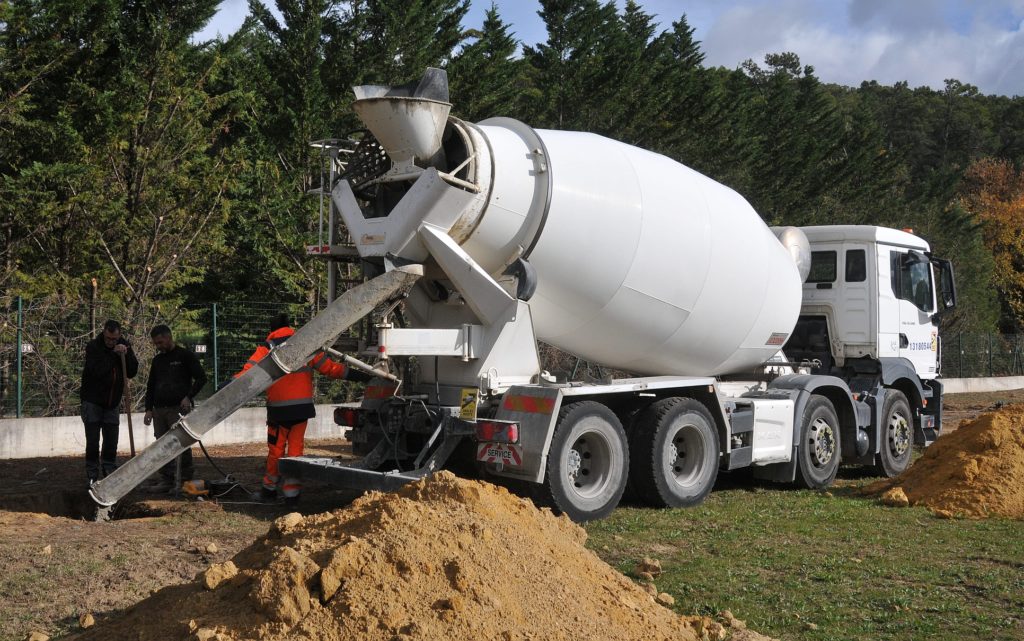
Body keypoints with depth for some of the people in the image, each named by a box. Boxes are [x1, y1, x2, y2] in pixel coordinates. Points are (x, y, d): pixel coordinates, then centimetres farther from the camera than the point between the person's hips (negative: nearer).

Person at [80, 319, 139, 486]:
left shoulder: (124, 346, -1)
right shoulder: (93, 347, -15)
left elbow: (132, 372, -5)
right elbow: (96, 371, -27)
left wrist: (126, 355, -20)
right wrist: (114, 354, -28)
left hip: (113, 402, 4)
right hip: (92, 401, -4)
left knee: (111, 443, 6)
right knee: (92, 442, -3)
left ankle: (110, 473, 15)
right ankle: (92, 475, 5)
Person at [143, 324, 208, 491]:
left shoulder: (185, 356, -1)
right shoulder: (157, 360, 18)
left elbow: (201, 378, -4)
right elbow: (150, 386, 22)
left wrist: (188, 396, -15)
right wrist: (149, 409, 13)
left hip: (179, 409, -6)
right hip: (159, 410, 6)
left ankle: (186, 480, 1)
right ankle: (166, 480, 10)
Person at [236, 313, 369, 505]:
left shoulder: (267, 349, 3)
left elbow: (249, 371, -11)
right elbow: (330, 368, 6)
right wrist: (362, 376, 10)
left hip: (278, 409, -1)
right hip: (302, 408, 2)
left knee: (276, 449, 11)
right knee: (295, 449, 8)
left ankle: (270, 488, 21)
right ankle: (292, 493, 7)